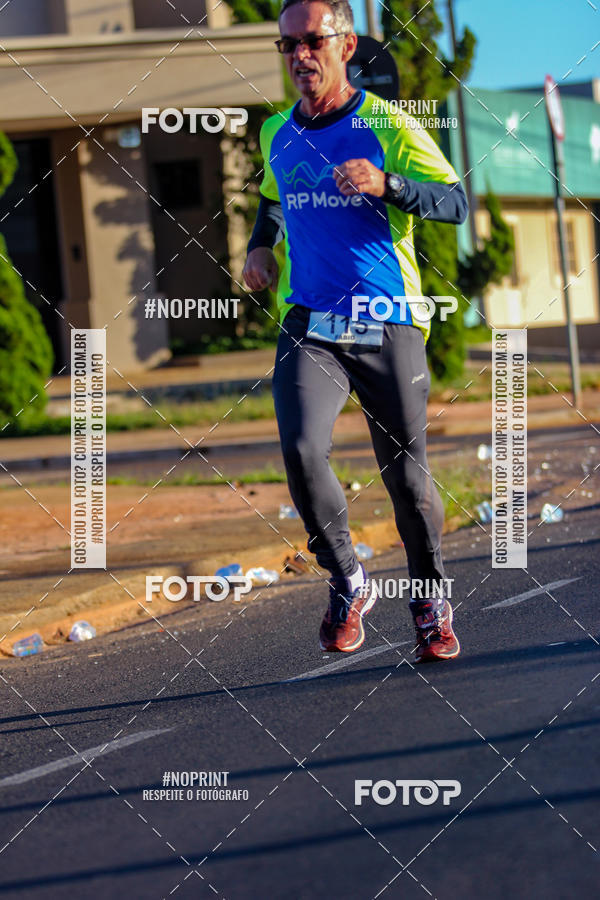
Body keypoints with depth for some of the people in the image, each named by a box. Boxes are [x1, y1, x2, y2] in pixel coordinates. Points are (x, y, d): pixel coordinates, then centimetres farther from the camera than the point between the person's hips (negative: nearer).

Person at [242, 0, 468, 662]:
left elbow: (454, 202, -14)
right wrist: (260, 245, 12)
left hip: (388, 326, -2)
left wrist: (386, 183, -31)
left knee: (405, 473, 2)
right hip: (309, 325, 3)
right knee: (301, 448, -21)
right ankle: (347, 583, -1)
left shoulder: (388, 127, -4)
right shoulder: (276, 135, 10)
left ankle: (431, 601, 26)